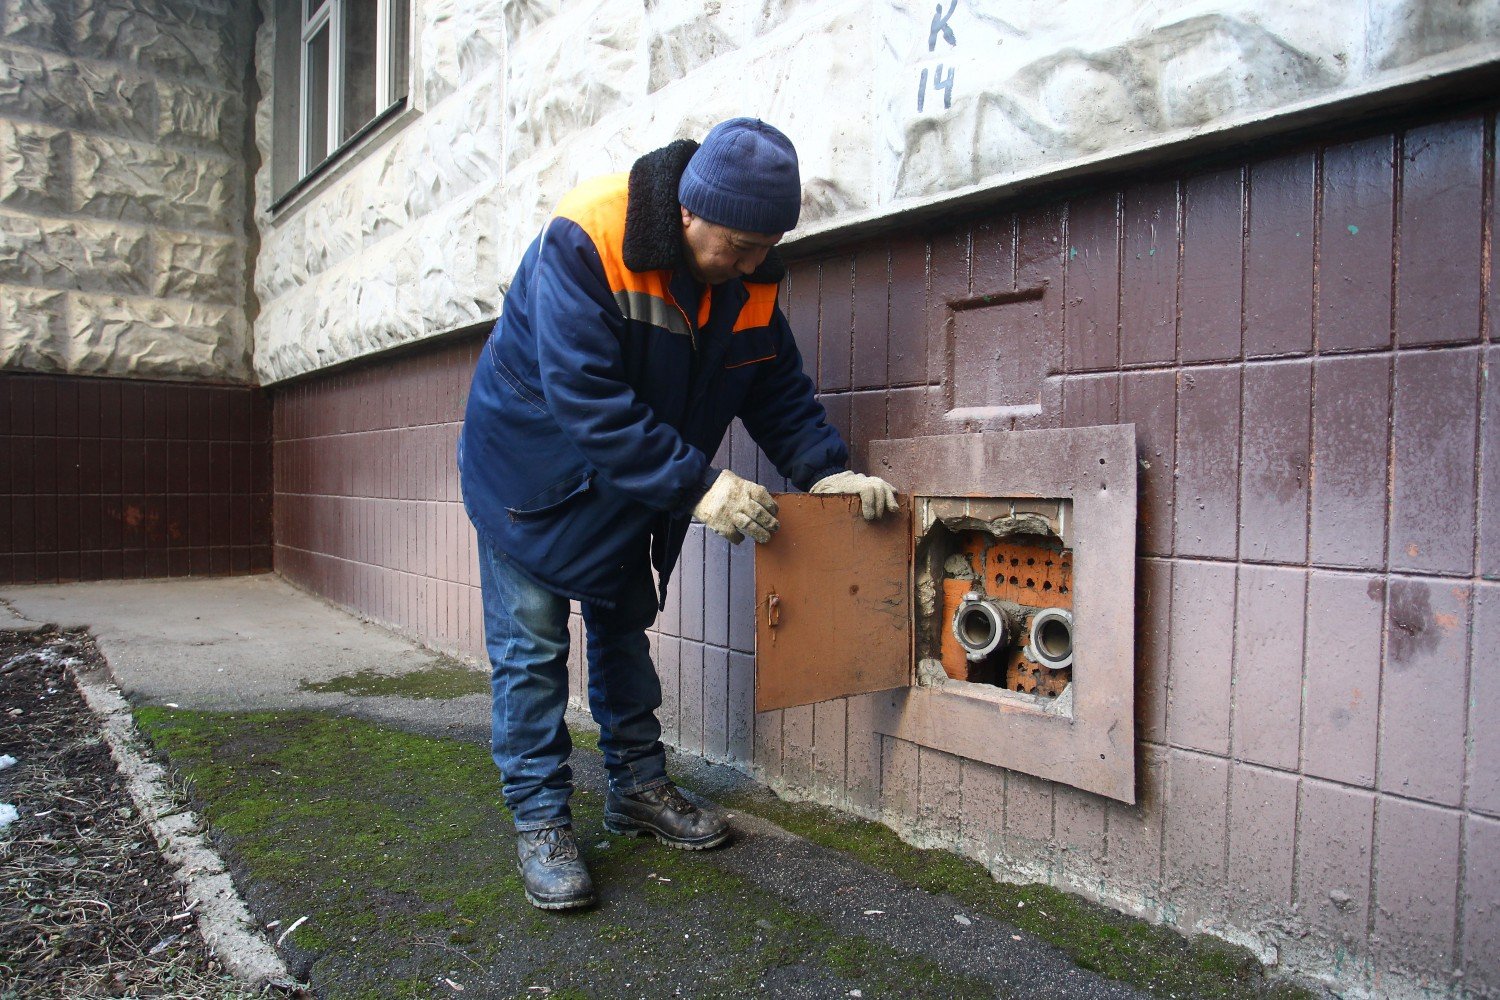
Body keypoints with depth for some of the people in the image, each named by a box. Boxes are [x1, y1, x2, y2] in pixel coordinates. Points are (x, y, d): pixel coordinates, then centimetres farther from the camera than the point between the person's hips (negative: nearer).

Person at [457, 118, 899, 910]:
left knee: (624, 630, 15)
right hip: (532, 467, -6)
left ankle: (639, 788, 28)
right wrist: (699, 485, -39)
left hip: (632, 483, 6)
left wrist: (826, 471, -20)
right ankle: (539, 821, 10)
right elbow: (587, 400, -36)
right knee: (530, 646, -2)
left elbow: (779, 392, -4)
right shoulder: (585, 242, -31)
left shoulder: (751, 279, -11)